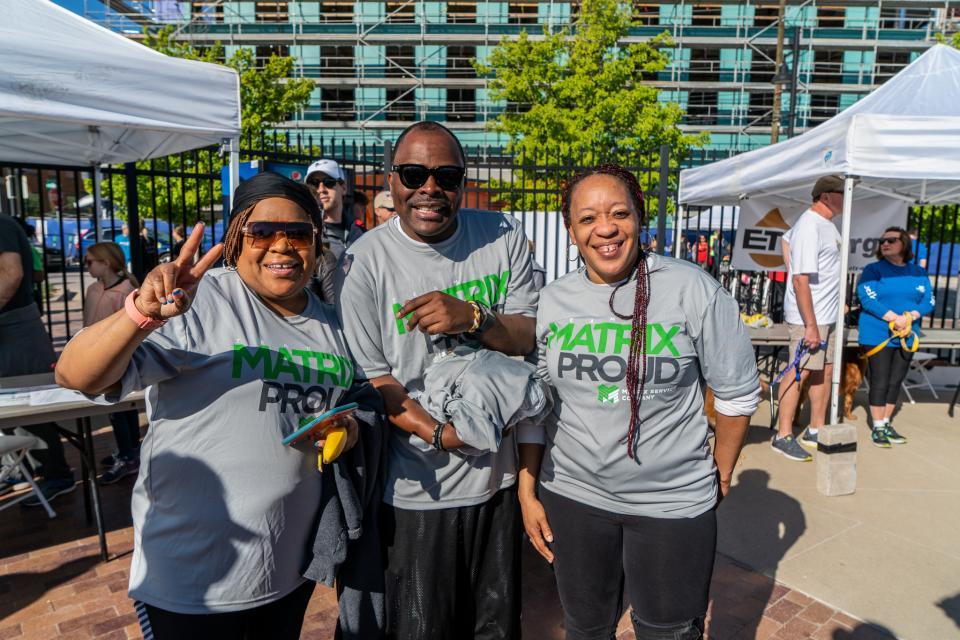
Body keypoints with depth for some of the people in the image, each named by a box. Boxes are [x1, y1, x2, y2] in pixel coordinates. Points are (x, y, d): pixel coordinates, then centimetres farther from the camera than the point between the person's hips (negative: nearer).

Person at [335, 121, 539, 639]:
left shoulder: (504, 236, -2)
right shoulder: (363, 262, -12)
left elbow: (531, 335, -3)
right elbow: (372, 378, -11)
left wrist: (472, 317, -23)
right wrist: (444, 435, -22)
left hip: (498, 477, 4)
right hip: (416, 491, -3)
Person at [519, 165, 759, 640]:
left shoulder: (694, 290, -12)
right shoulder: (552, 301, -2)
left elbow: (738, 395, -2)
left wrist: (719, 475, 5)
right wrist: (527, 491, 5)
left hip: (673, 503, -2)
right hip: (571, 496, 3)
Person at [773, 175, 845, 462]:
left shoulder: (826, 223, 11)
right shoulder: (809, 227, -19)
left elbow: (787, 238, 29)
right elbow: (800, 279, -23)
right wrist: (810, 325, -24)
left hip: (828, 315, 10)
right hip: (809, 317, -10)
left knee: (825, 371, 14)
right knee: (800, 372, -4)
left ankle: (815, 431, 26)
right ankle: (783, 436, 5)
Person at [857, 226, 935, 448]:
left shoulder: (919, 272, 10)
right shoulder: (873, 270, -3)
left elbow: (929, 301, 3)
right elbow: (867, 299, -14)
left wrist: (911, 316, -16)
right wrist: (894, 317, -22)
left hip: (906, 336, 5)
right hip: (878, 335, -4)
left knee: (895, 382, 11)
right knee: (880, 382, -2)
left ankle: (887, 425, 23)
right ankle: (878, 428, 8)